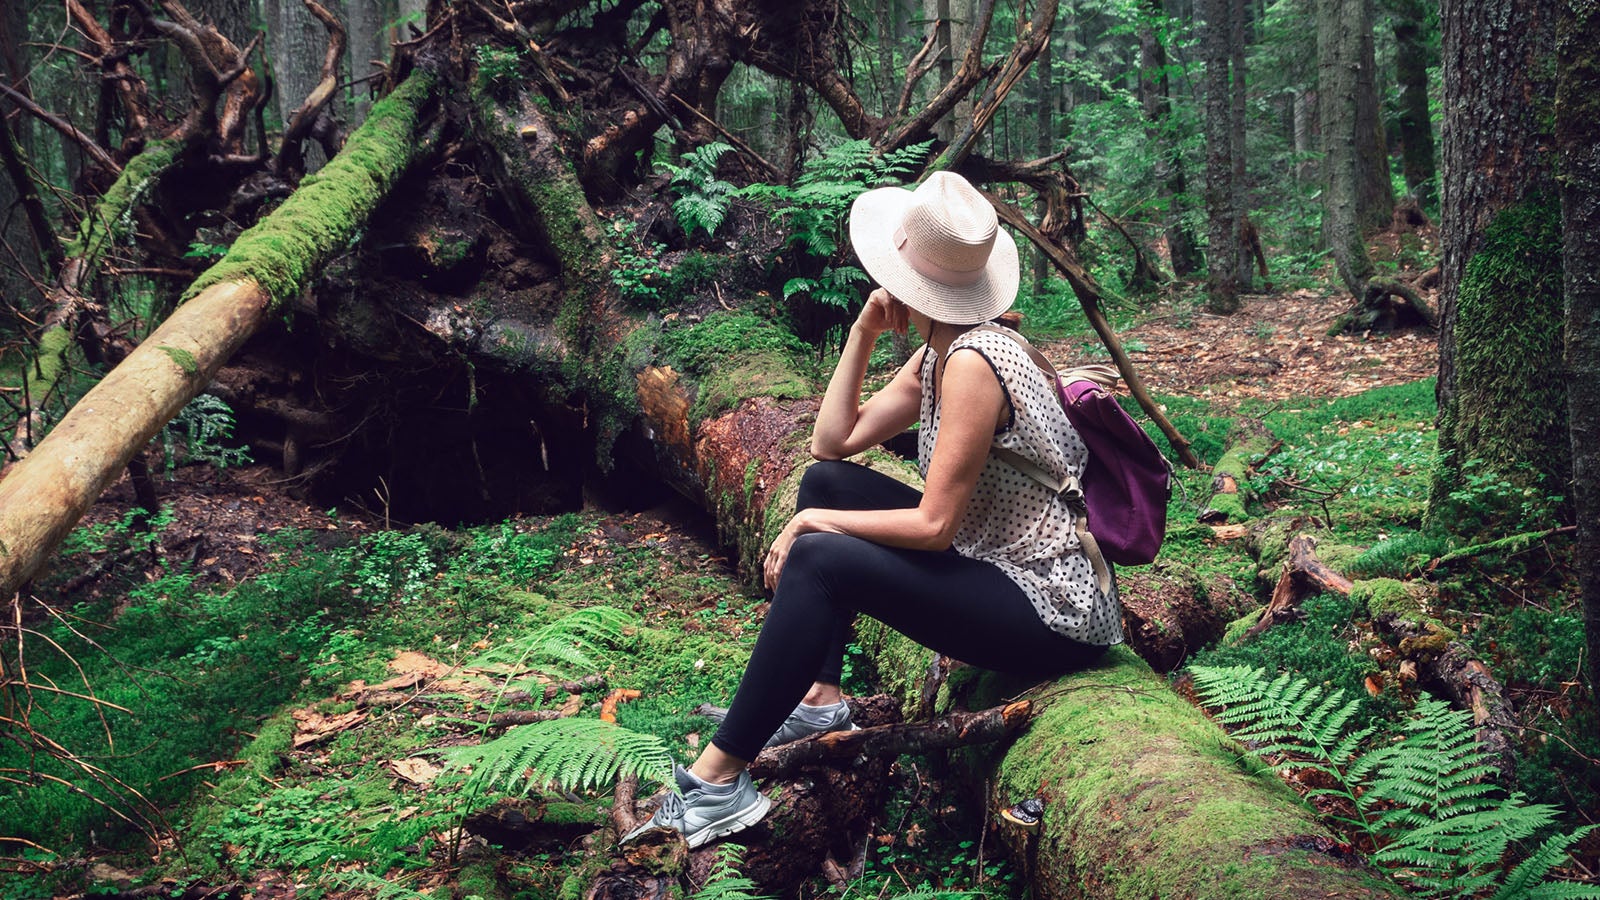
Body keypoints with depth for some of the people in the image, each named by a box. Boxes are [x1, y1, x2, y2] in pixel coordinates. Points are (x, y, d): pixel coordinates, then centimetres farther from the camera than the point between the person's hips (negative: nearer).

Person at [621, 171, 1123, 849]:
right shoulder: (935, 356, 6)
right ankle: (818, 698, 7)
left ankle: (716, 782, -17)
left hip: (1053, 615, -10)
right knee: (825, 482, 10)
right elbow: (832, 442, 7)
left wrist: (812, 523, -13)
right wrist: (864, 330, 1)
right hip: (995, 562, 10)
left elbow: (934, 525, -23)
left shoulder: (972, 361, -22)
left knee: (818, 558, -23)